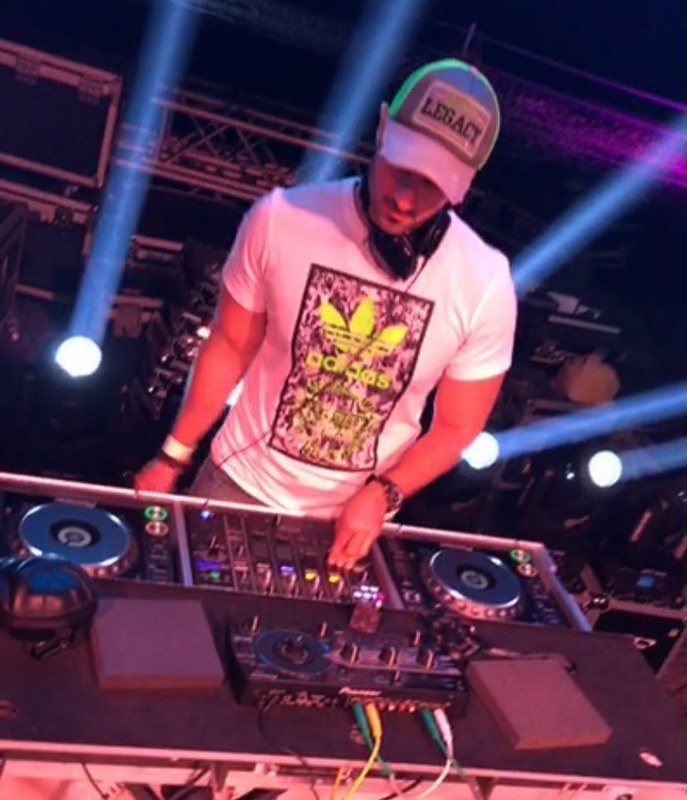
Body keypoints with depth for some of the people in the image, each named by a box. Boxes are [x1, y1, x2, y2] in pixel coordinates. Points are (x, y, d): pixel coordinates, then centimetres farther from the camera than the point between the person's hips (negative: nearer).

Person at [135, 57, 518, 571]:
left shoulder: (486, 285, -18)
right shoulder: (280, 219, -18)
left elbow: (456, 428, -6)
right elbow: (230, 346, -4)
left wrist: (381, 494, -19)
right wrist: (172, 458, 1)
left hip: (355, 514, 0)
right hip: (240, 482, 1)